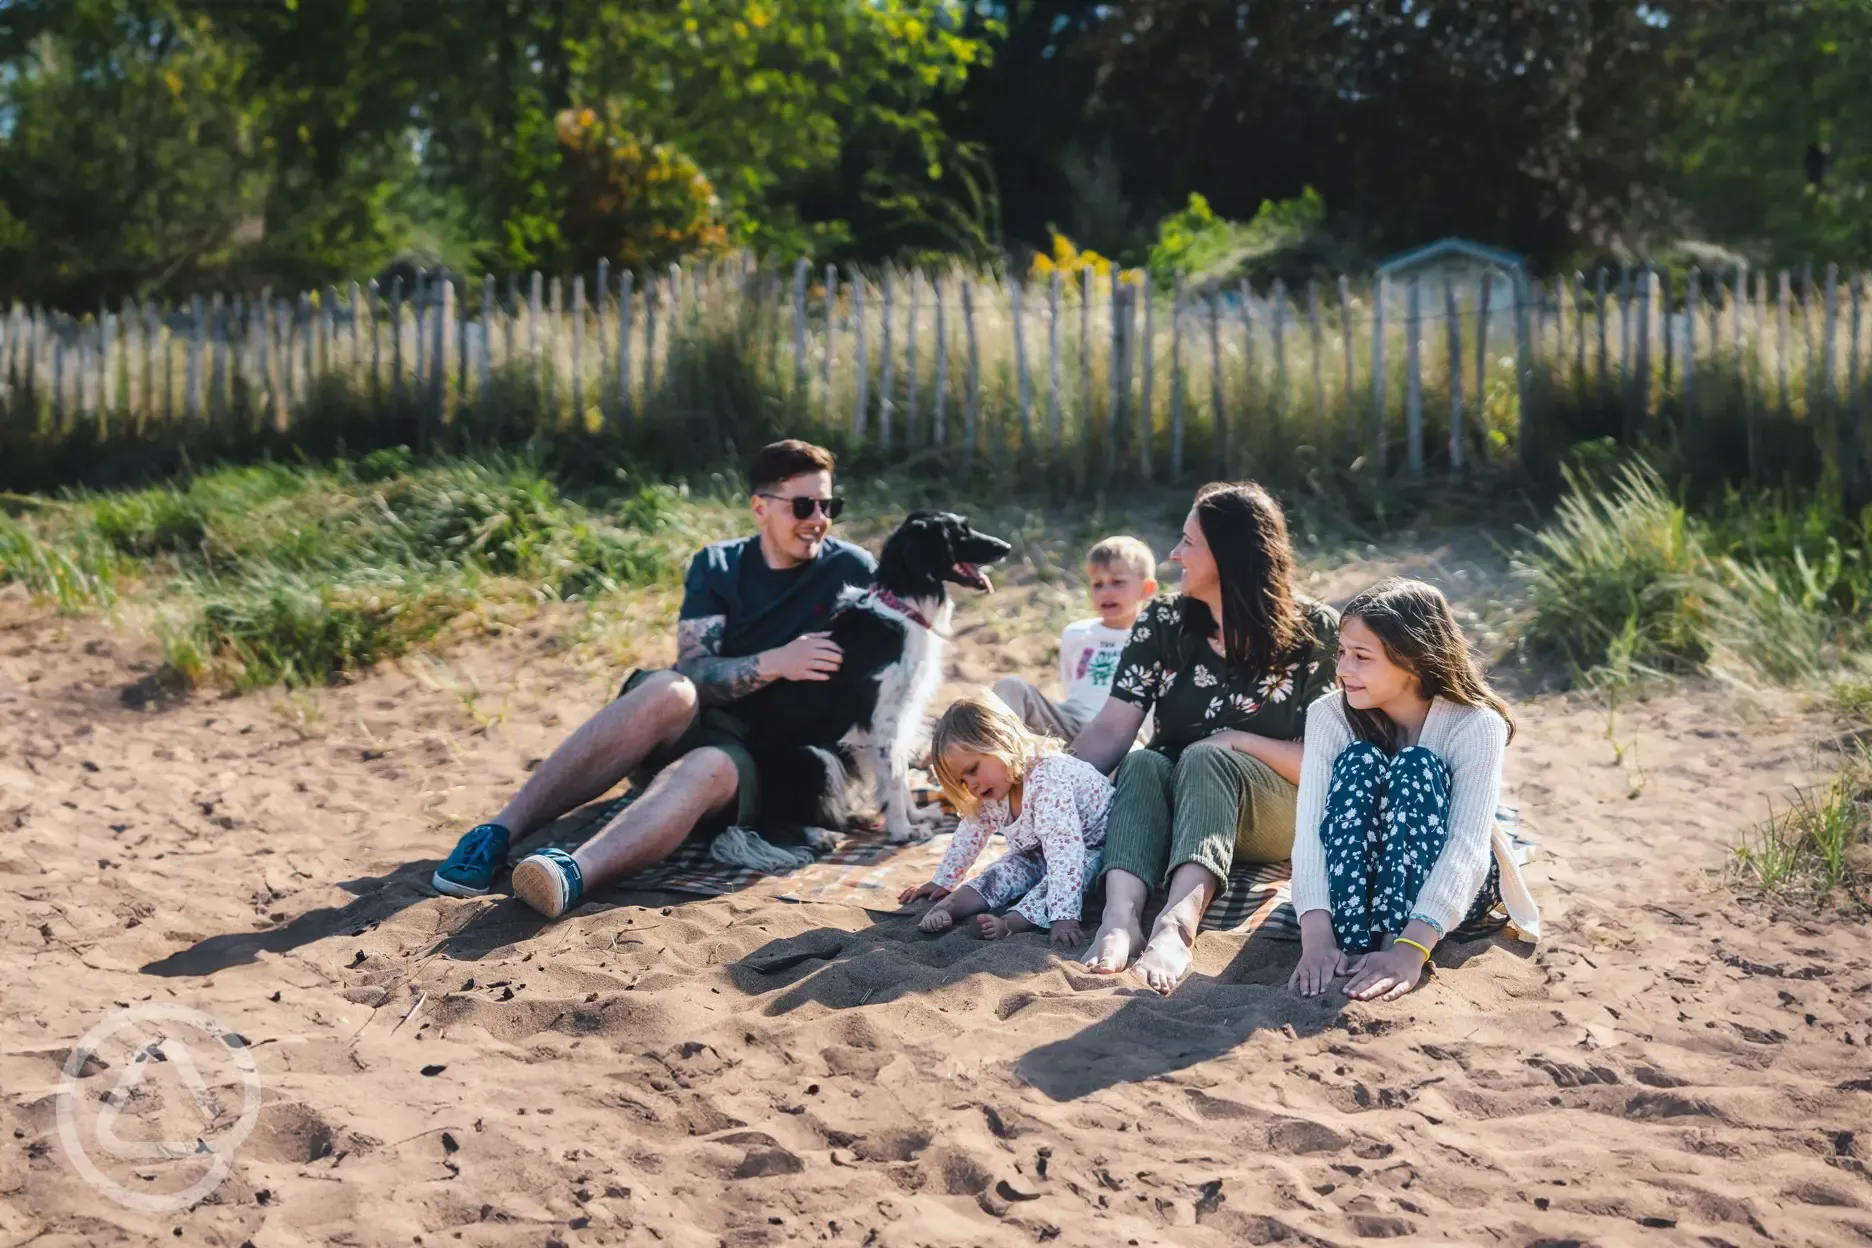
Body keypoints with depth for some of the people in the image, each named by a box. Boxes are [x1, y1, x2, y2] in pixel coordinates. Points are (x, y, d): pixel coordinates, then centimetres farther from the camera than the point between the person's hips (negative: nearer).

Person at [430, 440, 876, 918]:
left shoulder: (850, 569, 2)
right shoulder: (717, 566, 5)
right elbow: (693, 669, -9)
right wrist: (775, 663, -24)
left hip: (762, 759, -2)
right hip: (690, 727, 2)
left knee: (708, 768, -39)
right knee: (670, 691, -36)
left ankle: (573, 874, -67)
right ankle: (499, 832, -41)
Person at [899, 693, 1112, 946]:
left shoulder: (1047, 781, -35)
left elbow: (1065, 849, -43)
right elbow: (971, 834, 9)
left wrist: (1063, 917, -49)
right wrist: (942, 882, 14)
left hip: (1092, 848, -8)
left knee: (1063, 873, -34)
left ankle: (1008, 923, -49)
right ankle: (945, 909, -28)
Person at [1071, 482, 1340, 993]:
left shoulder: (1313, 632, -6)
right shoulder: (1163, 623, 2)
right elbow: (1111, 730, -7)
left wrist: (1236, 741, -19)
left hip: (1273, 816, -3)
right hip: (1168, 810, 3)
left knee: (1206, 759, -34)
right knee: (1142, 765, -30)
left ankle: (1179, 922, -60)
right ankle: (1121, 916, -56)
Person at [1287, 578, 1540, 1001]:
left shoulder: (1476, 726, -21)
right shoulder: (1329, 716, -14)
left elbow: (1468, 846, -32)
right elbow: (1310, 827, -26)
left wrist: (1411, 949, -47)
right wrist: (1316, 934, -42)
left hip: (1442, 884, -2)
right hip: (1356, 879, 2)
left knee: (1418, 767, -28)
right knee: (1358, 760, -26)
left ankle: (1394, 950, -39)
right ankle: (1352, 950, -36)